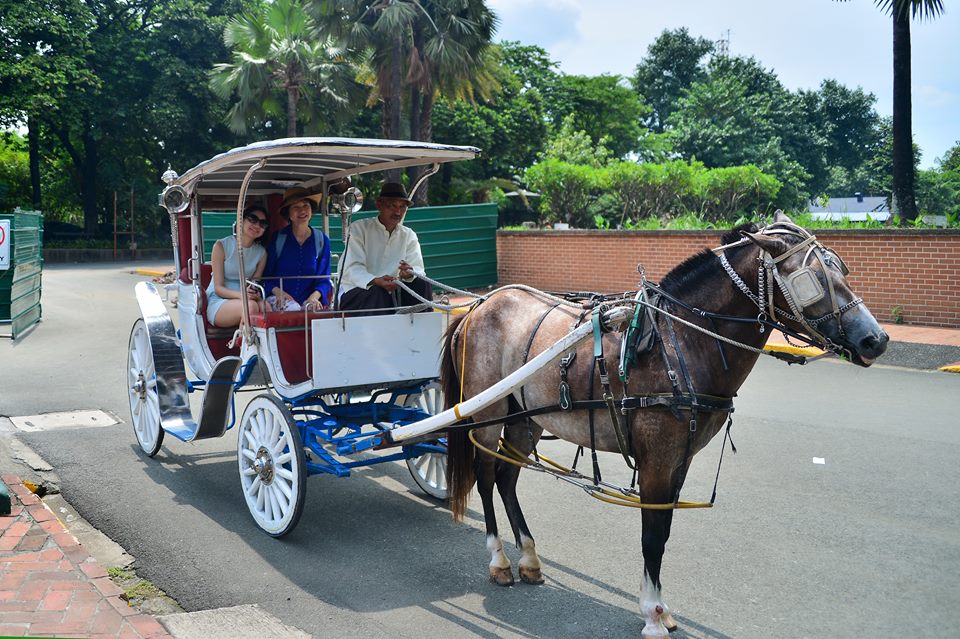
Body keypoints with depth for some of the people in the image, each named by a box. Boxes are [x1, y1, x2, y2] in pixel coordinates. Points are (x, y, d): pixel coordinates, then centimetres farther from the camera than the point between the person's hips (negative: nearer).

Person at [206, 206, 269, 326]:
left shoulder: (261, 252, 9)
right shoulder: (221, 246, -4)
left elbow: (255, 284, 7)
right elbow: (218, 288, -9)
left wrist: (254, 293, -19)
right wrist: (241, 294, -28)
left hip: (241, 300, 4)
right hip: (217, 302, -4)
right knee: (250, 305, -34)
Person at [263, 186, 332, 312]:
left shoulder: (322, 241, 11)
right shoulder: (277, 239, 8)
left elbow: (324, 280, 9)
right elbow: (267, 276, 8)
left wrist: (314, 297, -12)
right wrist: (278, 292, -13)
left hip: (308, 301, 1)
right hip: (280, 301, -1)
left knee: (312, 310, -32)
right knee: (293, 308, -34)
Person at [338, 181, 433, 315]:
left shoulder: (409, 236, 9)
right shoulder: (358, 229, -7)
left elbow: (418, 268, -2)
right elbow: (353, 268, -18)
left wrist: (410, 273, -29)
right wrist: (376, 281, -39)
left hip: (390, 292, 4)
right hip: (354, 293, -4)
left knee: (422, 284, -17)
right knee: (377, 292, -35)